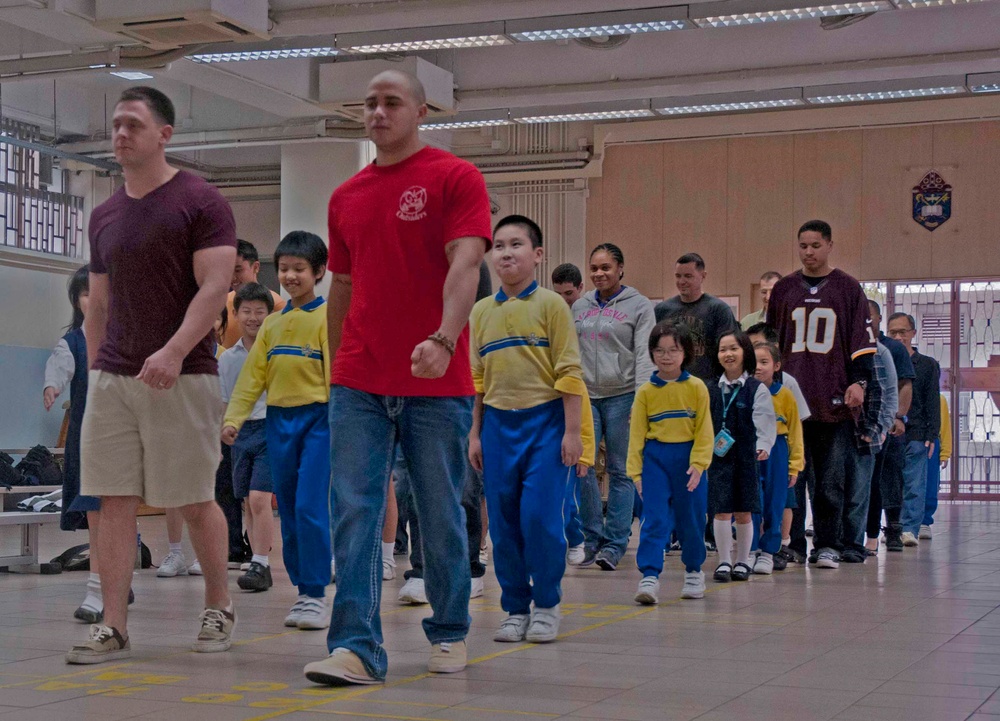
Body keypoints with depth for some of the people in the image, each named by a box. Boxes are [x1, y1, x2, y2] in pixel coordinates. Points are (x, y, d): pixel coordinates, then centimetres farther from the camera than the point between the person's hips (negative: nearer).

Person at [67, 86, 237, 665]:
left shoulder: (201, 202, -4)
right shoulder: (105, 216, 15)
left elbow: (214, 287, -13)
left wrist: (174, 351, -25)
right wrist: (95, 367, 11)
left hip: (182, 375, -5)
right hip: (113, 378, 5)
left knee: (194, 501, 2)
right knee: (116, 501, 1)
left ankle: (219, 607, 20)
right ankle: (114, 628, 3)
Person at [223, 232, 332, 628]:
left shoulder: (327, 317, -4)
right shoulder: (273, 323, 14)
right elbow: (253, 375, 13)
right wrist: (233, 419, 4)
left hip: (317, 418, -6)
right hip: (278, 419, 6)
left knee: (310, 507, -12)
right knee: (288, 510, 8)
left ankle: (316, 594, -4)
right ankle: (302, 590, 17)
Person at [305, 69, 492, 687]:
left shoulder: (457, 178, -2)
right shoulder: (346, 197, 14)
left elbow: (465, 264, -15)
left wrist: (443, 340, -30)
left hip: (436, 383, -4)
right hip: (359, 385, 4)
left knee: (441, 517, 7)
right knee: (355, 514, -4)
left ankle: (449, 634, 23)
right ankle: (357, 648, -4)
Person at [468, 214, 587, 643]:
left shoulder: (550, 305, -2)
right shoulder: (481, 311, 9)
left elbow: (568, 372, -5)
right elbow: (476, 378, 13)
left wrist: (572, 431, -9)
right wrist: (474, 434, 9)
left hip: (545, 421, -4)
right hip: (499, 425, 4)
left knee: (540, 517, -7)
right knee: (503, 522, 5)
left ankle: (546, 605, 9)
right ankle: (515, 608, 16)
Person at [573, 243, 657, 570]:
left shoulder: (639, 306, 1)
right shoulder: (580, 306, 14)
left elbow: (644, 356, -4)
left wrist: (641, 399, -14)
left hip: (622, 396, -3)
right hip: (585, 396, 4)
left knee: (620, 472, 0)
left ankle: (614, 544, 7)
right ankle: (592, 538, 7)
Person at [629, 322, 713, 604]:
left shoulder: (696, 387, -3)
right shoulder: (646, 391, 0)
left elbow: (704, 430, -4)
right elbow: (637, 433, 2)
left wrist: (697, 464, -12)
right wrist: (636, 471, -3)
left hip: (688, 458, 0)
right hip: (655, 458, 0)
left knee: (691, 519, 11)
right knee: (654, 519, -7)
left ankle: (693, 571, 30)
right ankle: (649, 576, -10)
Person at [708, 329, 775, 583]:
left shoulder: (757, 389, -2)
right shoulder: (712, 390, 8)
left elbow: (765, 422, -10)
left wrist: (764, 446, -25)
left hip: (746, 458, -2)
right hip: (717, 458, 2)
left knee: (743, 512, 5)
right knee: (721, 511, -3)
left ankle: (743, 561, 18)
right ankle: (724, 562, 6)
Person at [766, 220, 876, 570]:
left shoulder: (848, 288, 6)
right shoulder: (783, 289, 12)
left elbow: (863, 340, 4)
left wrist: (858, 382, -6)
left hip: (835, 399, -2)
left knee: (831, 480, 2)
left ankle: (828, 546, 11)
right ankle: (792, 545, 6)